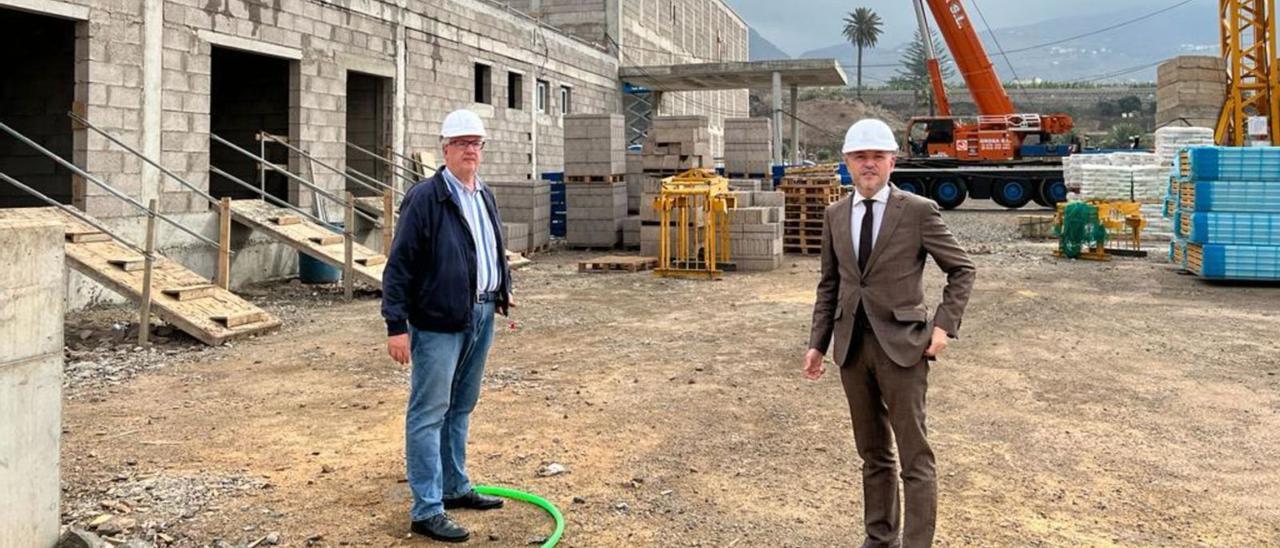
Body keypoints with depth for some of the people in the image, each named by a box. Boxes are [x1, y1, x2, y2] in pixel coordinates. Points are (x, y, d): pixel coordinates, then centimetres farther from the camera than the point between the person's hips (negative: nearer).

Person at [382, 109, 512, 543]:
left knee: (461, 408, 18)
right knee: (429, 414, -3)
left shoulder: (485, 196, 13)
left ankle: (456, 487, 31)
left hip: (481, 317, 8)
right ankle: (427, 510, 2)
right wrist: (396, 325, -18)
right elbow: (399, 265, -15)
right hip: (438, 323, -8)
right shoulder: (424, 198, -12)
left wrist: (503, 292, 20)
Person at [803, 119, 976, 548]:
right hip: (852, 346, 5)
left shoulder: (918, 211, -6)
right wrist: (818, 342, 9)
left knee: (914, 457, 0)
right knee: (872, 454, 16)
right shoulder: (835, 215, 7)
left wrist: (945, 324, -10)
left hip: (902, 345, -4)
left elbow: (962, 269, 0)